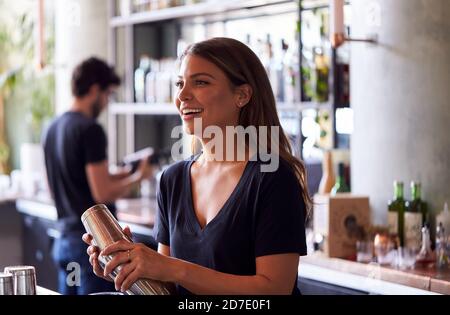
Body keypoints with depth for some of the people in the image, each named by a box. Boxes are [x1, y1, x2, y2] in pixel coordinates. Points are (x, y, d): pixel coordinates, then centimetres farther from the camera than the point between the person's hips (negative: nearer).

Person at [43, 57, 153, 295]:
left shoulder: (53, 129, 12)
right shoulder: (90, 130, -15)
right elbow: (103, 194, -19)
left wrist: (115, 176, 19)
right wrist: (138, 177, -3)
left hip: (64, 240, 9)